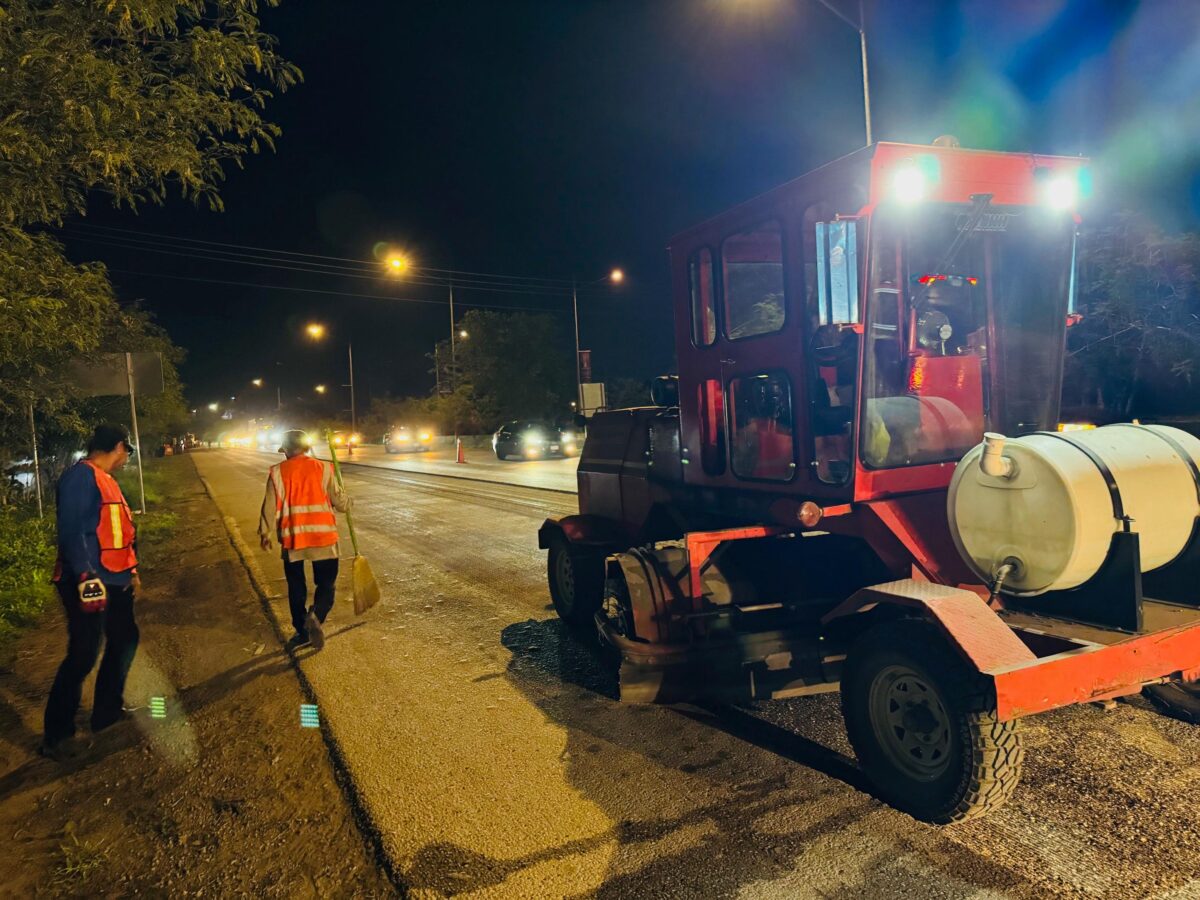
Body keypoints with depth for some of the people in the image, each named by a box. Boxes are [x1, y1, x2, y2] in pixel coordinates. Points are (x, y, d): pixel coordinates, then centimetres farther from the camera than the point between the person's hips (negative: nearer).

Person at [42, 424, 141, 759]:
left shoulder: (105, 479, 17)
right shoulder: (81, 476, -14)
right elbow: (72, 530, -23)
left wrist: (130, 569, 25)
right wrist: (86, 576, -28)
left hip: (114, 581, 10)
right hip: (89, 583, -10)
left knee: (124, 640, 18)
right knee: (82, 656, -6)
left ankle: (107, 710, 32)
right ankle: (55, 736, 5)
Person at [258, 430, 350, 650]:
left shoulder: (278, 472, -2)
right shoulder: (322, 468, -2)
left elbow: (270, 507, -1)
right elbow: (340, 502, 0)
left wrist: (265, 533, 12)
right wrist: (347, 502, 23)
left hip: (292, 538, 1)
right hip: (323, 536, -1)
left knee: (296, 587, 16)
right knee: (326, 584, 7)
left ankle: (302, 631, 20)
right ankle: (315, 615, -20)